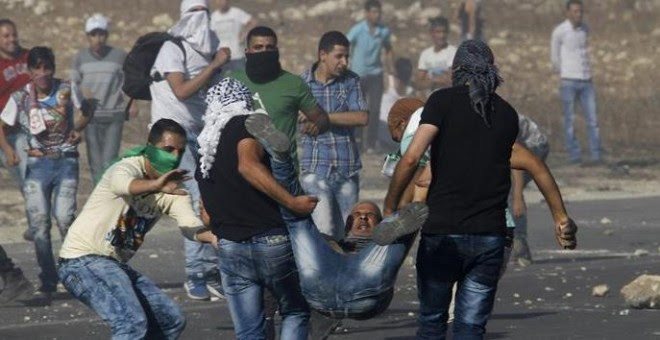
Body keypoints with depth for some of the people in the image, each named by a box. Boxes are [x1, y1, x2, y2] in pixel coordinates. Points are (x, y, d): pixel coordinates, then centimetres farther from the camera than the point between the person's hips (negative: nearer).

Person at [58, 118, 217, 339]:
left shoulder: (172, 190, 4)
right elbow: (122, 183, -43)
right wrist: (155, 185, -65)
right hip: (82, 260, -9)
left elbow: (189, 225, -15)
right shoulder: (129, 168, -16)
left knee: (172, 321, 11)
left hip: (116, 265, 9)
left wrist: (213, 236, -39)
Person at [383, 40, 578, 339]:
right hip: (490, 235, 3)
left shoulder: (443, 101, -2)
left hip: (442, 234, -3)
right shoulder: (507, 115, 11)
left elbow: (411, 159, -12)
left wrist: (390, 207, -2)